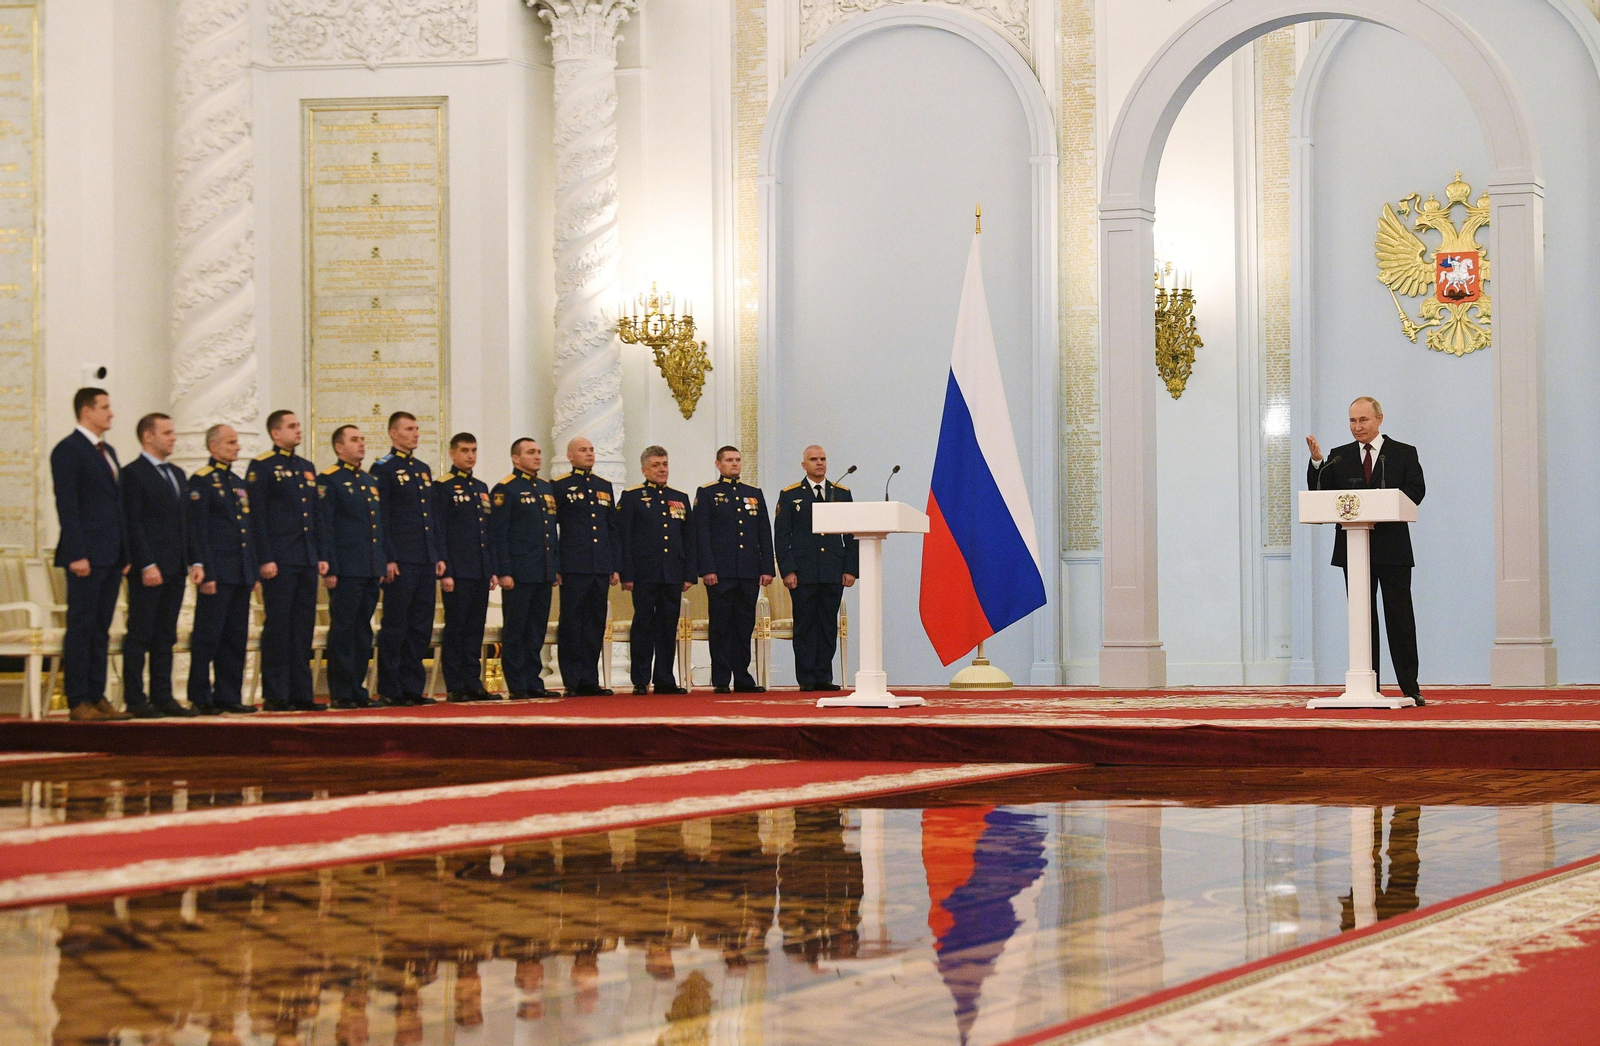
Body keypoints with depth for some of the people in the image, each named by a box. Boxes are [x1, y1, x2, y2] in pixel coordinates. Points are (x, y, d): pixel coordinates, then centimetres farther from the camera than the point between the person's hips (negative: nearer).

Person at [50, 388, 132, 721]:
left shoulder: (107, 452, 19)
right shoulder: (68, 451, -7)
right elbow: (67, 506, -13)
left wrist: (126, 553, 14)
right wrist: (76, 555, -19)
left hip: (111, 556, 8)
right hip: (87, 556, -8)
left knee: (101, 629, 9)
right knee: (81, 628, -4)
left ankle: (97, 697, 12)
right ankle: (79, 702, -3)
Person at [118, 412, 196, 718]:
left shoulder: (177, 474, 18)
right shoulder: (133, 474, -6)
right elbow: (132, 524, -12)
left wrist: (194, 560, 9)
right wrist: (147, 565, -18)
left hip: (175, 568, 8)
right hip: (148, 569, -8)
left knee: (166, 636, 9)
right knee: (140, 635, -3)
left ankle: (163, 697, 12)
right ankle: (135, 700, -1)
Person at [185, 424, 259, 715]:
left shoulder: (239, 484, 19)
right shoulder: (201, 481, -5)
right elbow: (197, 530, -11)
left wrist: (254, 571, 17)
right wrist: (203, 570, -17)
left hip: (241, 574, 8)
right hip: (217, 573, -8)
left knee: (236, 638, 8)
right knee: (208, 636, -6)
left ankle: (229, 696, 13)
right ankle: (201, 698, -2)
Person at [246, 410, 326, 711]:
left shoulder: (307, 468, 17)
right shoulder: (261, 467, -4)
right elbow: (257, 517, -8)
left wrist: (321, 556, 13)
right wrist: (265, 559, -15)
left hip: (307, 561, 7)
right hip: (279, 561, -7)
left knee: (304, 627, 7)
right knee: (278, 626, -5)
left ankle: (301, 693, 11)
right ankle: (275, 695, -2)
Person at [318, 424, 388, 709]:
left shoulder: (370, 482, 20)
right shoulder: (328, 480, -4)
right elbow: (324, 527, -9)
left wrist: (387, 559, 13)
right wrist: (329, 568, -15)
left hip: (371, 569, 7)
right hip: (346, 569, -7)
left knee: (363, 632, 10)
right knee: (343, 630, -4)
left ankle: (358, 690, 14)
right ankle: (341, 694, -1)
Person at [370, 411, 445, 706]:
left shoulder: (423, 469, 19)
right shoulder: (383, 469, -4)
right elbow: (380, 518, -9)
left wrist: (439, 556, 14)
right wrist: (387, 559, -15)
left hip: (425, 561, 7)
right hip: (400, 561, -7)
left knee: (421, 627, 7)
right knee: (395, 627, -4)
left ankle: (412, 688, 12)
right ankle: (390, 690, -1)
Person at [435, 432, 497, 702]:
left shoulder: (481, 488, 18)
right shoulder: (442, 487, -4)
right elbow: (439, 533, -8)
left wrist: (493, 569, 14)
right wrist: (445, 572, -14)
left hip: (480, 572, 7)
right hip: (458, 572, -7)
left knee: (475, 630, 8)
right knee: (455, 629, -4)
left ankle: (473, 684, 11)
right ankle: (455, 687, -1)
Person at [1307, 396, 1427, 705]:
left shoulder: (1404, 453, 6)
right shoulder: (1339, 457, 12)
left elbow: (1415, 492, -5)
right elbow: (1319, 493, 3)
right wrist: (1317, 462, -13)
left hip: (1392, 548, -2)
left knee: (1400, 618, -2)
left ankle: (1410, 688, 0)